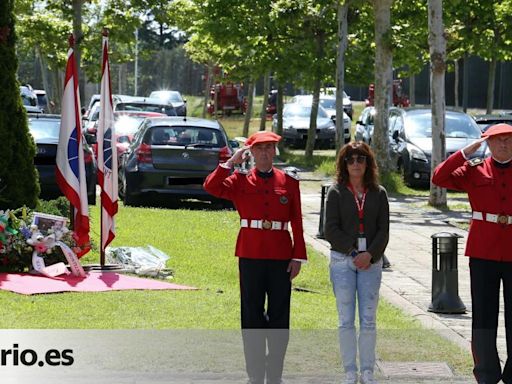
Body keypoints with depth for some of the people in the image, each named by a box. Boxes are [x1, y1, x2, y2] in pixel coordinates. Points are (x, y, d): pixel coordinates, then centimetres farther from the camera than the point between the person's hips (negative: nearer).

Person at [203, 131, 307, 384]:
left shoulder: (289, 182, 6)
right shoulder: (240, 181, 3)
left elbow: (297, 222, 5)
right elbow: (211, 187, -14)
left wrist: (298, 256, -1)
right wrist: (232, 162, -12)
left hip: (280, 256, 1)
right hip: (251, 255, -1)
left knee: (279, 316, 4)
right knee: (252, 315, 3)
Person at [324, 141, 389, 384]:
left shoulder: (378, 193, 7)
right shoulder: (336, 192, 2)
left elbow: (383, 230, 2)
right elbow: (331, 230, -3)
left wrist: (370, 254, -12)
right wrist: (353, 252, -10)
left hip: (371, 261, 1)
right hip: (342, 260, -1)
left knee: (368, 319, 2)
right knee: (346, 320, 1)